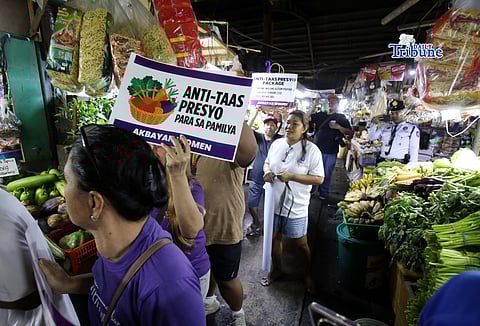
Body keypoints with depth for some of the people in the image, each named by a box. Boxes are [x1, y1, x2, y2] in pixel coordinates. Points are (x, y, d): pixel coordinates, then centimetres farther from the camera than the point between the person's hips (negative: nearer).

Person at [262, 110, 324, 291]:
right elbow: (267, 162, 15)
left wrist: (291, 176, -22)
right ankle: (276, 270, 44)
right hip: (274, 201, 4)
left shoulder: (311, 150, -13)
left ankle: (309, 273, 43)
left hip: (296, 205, -4)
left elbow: (319, 179, -13)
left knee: (299, 243, 13)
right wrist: (267, 172, -8)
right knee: (274, 237, 18)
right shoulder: (277, 144, 0)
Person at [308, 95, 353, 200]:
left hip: (331, 152, -2)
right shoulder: (320, 115, 11)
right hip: (317, 149, 2)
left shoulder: (341, 118, 5)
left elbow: (350, 132, 0)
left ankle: (324, 193, 22)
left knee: (327, 174, 8)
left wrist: (338, 127, -15)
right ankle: (311, 190, 23)